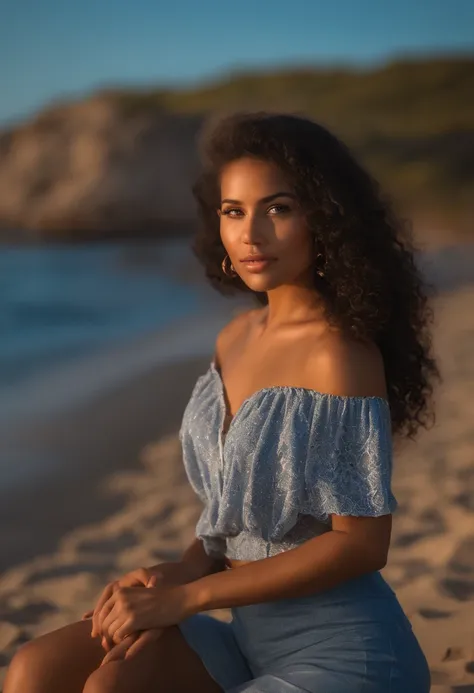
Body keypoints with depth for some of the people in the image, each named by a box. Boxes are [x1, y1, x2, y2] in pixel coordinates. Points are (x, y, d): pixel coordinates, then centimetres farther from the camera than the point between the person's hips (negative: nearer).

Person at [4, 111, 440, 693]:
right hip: (249, 637, 7)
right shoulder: (236, 338, 7)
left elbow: (362, 543, -17)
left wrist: (187, 596, -15)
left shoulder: (339, 354, -17)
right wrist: (182, 571, -5)